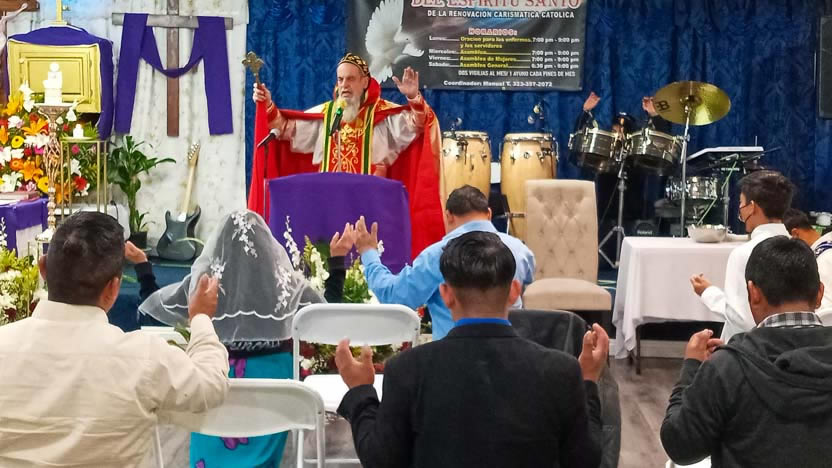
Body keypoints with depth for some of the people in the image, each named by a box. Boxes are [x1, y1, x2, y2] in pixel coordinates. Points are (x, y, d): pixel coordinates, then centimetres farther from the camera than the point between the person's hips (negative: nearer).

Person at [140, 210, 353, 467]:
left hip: (217, 375, 0)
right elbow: (331, 310, 4)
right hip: (270, 376, 0)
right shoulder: (284, 278, -10)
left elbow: (154, 304, 4)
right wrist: (337, 259, 12)